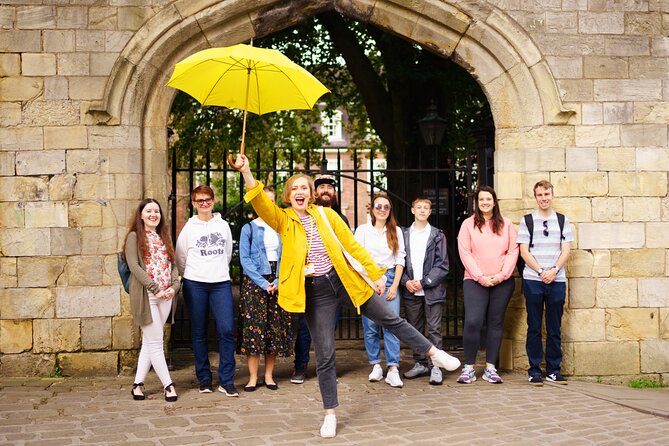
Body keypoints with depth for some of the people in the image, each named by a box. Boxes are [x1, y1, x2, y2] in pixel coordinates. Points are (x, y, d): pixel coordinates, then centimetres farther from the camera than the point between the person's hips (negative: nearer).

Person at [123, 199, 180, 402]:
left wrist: (174, 286, -4)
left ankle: (138, 384, 14)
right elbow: (134, 266, -10)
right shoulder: (134, 237, 0)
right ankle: (168, 385, -1)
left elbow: (172, 264, 14)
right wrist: (156, 289, -16)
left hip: (166, 296, 6)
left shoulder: (164, 237, 18)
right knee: (155, 341, -5)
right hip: (145, 295, -6)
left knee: (149, 341, 8)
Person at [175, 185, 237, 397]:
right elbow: (180, 258, 9)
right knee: (199, 333, 4)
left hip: (221, 283, 1)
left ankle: (226, 381, -2)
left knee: (227, 330, -9)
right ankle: (204, 378, 15)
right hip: (195, 285, -1)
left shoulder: (223, 225, 9)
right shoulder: (189, 228, 3)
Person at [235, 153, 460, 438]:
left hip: (343, 280, 2)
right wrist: (246, 172, -33)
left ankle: (434, 354, 28)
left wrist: (376, 274, 1)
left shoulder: (326, 215, 2)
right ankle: (330, 415, 13)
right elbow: (261, 203, -20)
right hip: (315, 291, -1)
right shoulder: (283, 220, -2)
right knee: (325, 355, 1)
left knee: (390, 318, 9)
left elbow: (352, 246, 3)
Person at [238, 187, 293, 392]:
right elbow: (245, 259, -4)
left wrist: (278, 281, -9)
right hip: (254, 282, -3)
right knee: (253, 327, -6)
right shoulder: (249, 228, 2)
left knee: (275, 328, 2)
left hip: (277, 284, 3)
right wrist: (263, 283, -12)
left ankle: (269, 376, 10)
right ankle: (253, 377, 0)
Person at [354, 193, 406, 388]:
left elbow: (400, 259, 9)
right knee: (370, 325, -2)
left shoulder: (396, 231, 12)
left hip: (390, 279, 1)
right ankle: (376, 366, 8)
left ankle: (393, 369, -12)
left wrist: (395, 285, -1)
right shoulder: (363, 230, 7)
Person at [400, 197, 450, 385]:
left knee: (434, 329, -4)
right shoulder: (404, 234, 10)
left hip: (432, 290, -3)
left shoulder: (437, 235, 4)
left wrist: (423, 282, -11)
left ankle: (436, 366, 0)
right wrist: (406, 281, -8)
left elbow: (442, 265, -2)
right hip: (411, 291, 3)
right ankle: (420, 364, 19)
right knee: (414, 329, 8)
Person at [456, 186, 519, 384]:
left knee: (496, 323, 5)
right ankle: (469, 368, -3)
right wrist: (480, 277, -10)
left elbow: (513, 251, 4)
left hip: (502, 281, 2)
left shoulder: (505, 224, 9)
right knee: (472, 321, -13)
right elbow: (465, 253, -2)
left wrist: (502, 275, -8)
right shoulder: (468, 224, 4)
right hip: (475, 281, -2)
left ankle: (490, 368, 11)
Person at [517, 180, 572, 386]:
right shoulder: (527, 221, 5)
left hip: (557, 280, 2)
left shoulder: (562, 220, 9)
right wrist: (541, 272, -11)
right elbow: (524, 252, -1)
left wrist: (554, 270, -11)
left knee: (554, 328, 6)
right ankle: (534, 371, 8)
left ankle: (553, 370, 13)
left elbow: (565, 251, 4)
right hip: (533, 280, -1)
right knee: (534, 328, 2)